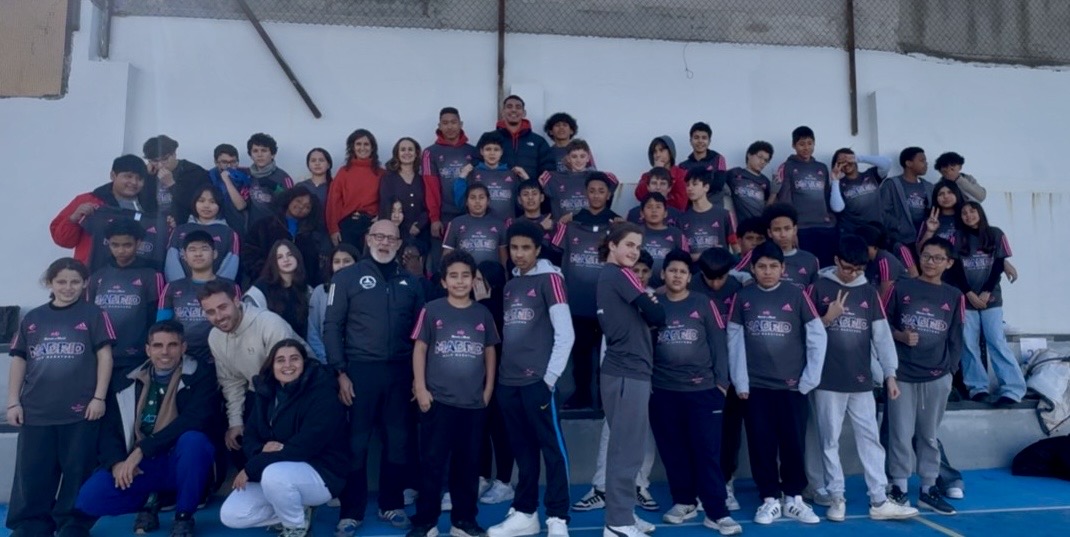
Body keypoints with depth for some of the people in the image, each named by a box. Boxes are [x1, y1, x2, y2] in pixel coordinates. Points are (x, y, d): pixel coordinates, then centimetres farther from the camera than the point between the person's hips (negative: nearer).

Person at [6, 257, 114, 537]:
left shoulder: (94, 315, 2)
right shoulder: (32, 319, 12)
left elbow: (105, 357, -1)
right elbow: (18, 362, 13)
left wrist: (99, 397, -7)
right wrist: (13, 402, 7)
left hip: (80, 410, -3)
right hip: (35, 411, 3)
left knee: (77, 472, 4)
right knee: (32, 475, 7)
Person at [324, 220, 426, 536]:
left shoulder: (411, 282, 10)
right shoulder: (347, 277, 1)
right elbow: (332, 326, -3)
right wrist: (341, 372, -10)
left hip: (400, 371, 3)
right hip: (360, 370, -3)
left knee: (397, 441, 10)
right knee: (356, 442, 3)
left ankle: (392, 505, 25)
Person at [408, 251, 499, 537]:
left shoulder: (483, 314, 6)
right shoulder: (431, 310, -2)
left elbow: (490, 352, 11)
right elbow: (419, 349, -1)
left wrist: (488, 389, 6)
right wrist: (420, 388, -7)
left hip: (474, 402, 3)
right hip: (438, 400, -2)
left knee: (468, 463, 11)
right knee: (432, 462, 3)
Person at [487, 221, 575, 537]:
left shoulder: (549, 278, -4)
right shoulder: (510, 285, 16)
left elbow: (565, 334, -9)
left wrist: (551, 375, -10)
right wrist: (501, 371, 11)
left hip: (538, 380, -6)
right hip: (507, 382, 7)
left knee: (552, 448, -1)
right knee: (523, 450, 13)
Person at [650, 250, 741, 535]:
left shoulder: (704, 303, 2)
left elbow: (719, 344, 2)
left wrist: (721, 381, -1)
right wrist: (645, 382, 5)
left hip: (703, 389, -2)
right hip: (663, 391, 2)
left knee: (707, 451, -2)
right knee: (673, 451, 10)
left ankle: (716, 512, 4)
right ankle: (684, 502, 26)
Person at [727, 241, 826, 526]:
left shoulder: (797, 295, -1)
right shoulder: (742, 298, 2)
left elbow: (817, 336, 1)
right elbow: (734, 340, 2)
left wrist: (809, 379, -2)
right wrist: (740, 382, -2)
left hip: (792, 386, 0)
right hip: (756, 387, 1)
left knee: (793, 445, 6)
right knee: (761, 446, 5)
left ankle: (793, 499, 23)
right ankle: (769, 500, 19)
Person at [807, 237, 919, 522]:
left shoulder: (870, 292, 7)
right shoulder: (819, 288, -1)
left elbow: (882, 335, 4)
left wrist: (889, 374, -1)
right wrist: (827, 318, -16)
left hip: (862, 381, 3)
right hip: (827, 381, -3)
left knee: (871, 440, 6)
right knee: (830, 442, 5)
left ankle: (879, 501, 13)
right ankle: (836, 498, 15)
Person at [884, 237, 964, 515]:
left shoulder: (954, 296, 6)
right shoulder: (901, 288, 2)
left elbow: (956, 338, 9)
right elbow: (883, 323, 5)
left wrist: (950, 369, 4)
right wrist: (901, 336, -13)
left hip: (937, 377, 2)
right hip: (901, 374, -2)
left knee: (929, 435, 11)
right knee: (900, 434, 1)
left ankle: (928, 488, 20)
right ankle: (899, 487, 10)